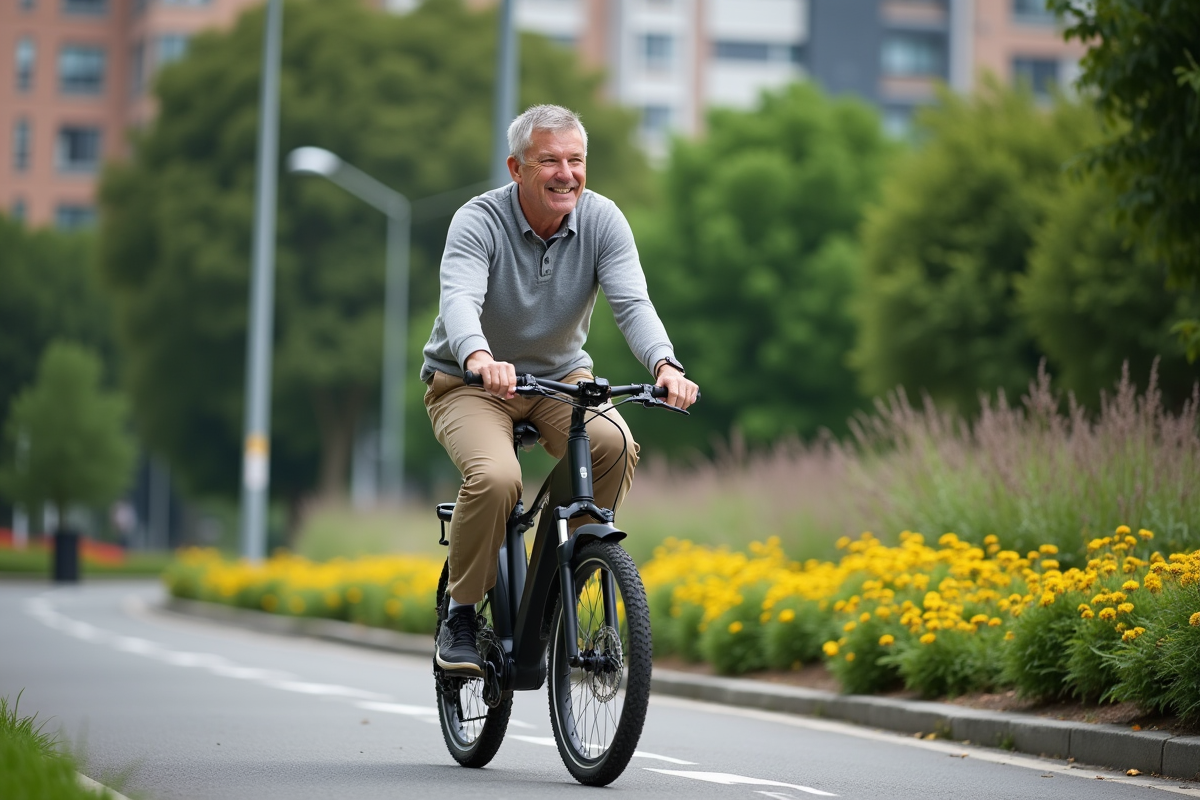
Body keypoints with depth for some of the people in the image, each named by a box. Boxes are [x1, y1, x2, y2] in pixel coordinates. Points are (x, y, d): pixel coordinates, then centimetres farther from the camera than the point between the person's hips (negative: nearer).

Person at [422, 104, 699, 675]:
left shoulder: (601, 220, -10)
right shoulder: (480, 221, -19)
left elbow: (632, 301, -23)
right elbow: (460, 300, -37)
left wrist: (665, 365, -44)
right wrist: (481, 360, -60)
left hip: (561, 376, 3)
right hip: (469, 384, -3)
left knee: (614, 442, -28)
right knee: (495, 477, -32)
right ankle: (461, 614, -9)